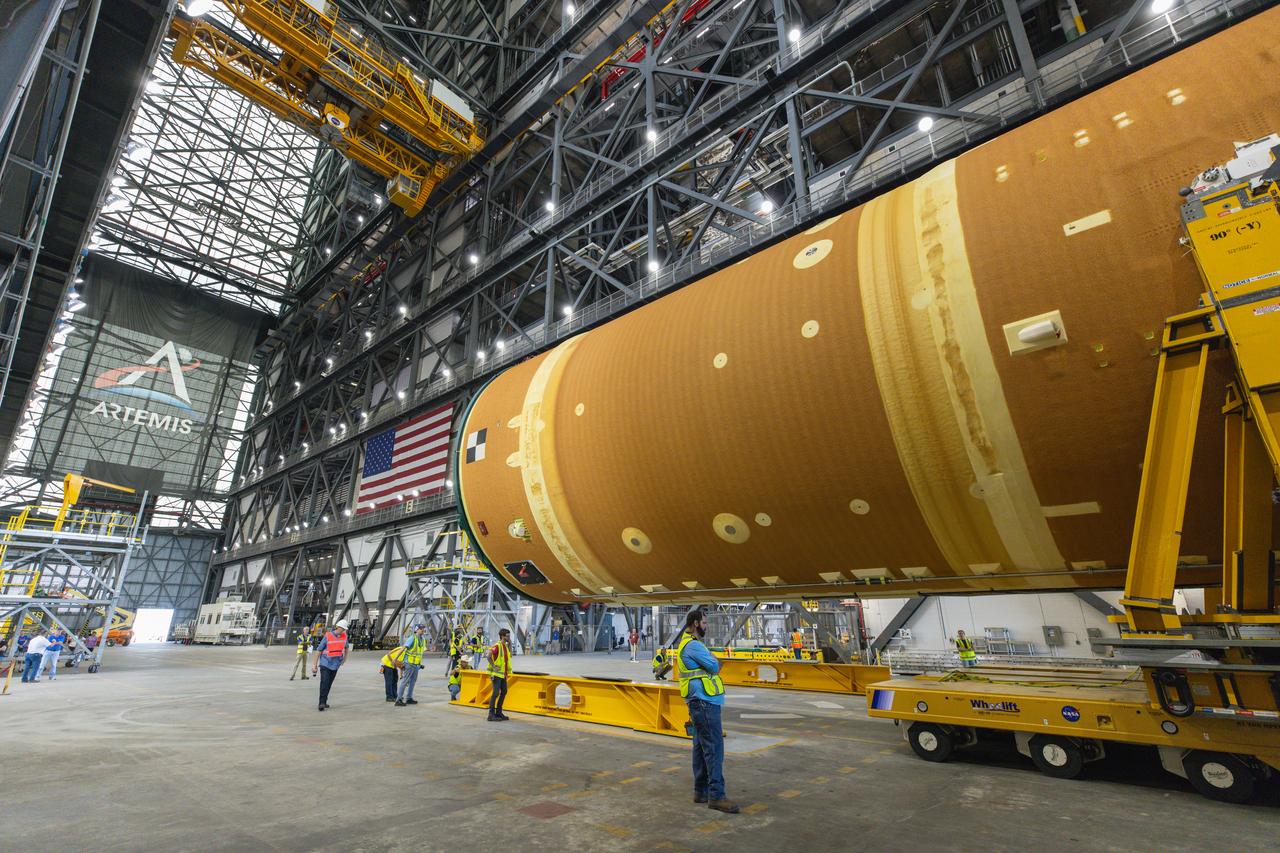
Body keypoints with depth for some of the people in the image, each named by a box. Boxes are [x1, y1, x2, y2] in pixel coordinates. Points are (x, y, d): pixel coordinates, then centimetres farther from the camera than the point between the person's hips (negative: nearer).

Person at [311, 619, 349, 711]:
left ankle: (324, 702, 23)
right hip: (325, 663, -4)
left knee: (329, 684, 9)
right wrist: (315, 664, -4)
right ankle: (322, 703, -14)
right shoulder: (328, 636, -13)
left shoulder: (344, 636, -1)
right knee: (324, 682, -16)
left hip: (335, 664, 4)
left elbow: (346, 647, 20)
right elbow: (319, 650, -6)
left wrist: (345, 658, 28)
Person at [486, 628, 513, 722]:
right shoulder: (497, 646, -16)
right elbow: (489, 656, -23)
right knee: (496, 693, -9)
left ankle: (498, 712, 22)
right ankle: (491, 714, -3)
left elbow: (509, 655, 19)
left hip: (503, 674, 9)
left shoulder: (506, 646, 12)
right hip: (497, 673, -9)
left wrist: (510, 643, 10)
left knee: (504, 692, 12)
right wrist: (494, 667, -21)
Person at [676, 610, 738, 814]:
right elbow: (714, 666, -16)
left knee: (701, 747, 13)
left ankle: (700, 791, 19)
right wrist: (714, 659, 4)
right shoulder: (693, 645, -17)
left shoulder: (686, 644, 17)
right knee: (714, 747, -9)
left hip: (700, 702, 11)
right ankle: (716, 796, -7)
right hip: (705, 702, -11)